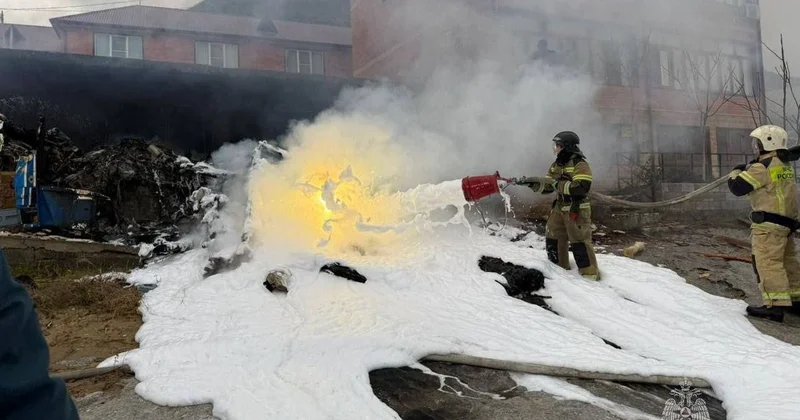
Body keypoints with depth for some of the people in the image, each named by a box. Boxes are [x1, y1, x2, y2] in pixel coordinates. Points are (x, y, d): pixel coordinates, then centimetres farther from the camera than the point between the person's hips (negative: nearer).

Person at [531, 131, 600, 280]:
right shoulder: (556, 165, 10)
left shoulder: (580, 164, -14)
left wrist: (559, 184, -26)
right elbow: (547, 187, 13)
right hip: (559, 208, 9)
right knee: (552, 238, 13)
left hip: (576, 210, -8)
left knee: (579, 242, -8)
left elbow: (581, 188, -26)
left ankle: (590, 275, 1)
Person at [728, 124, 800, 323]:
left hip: (769, 224, -10)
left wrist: (736, 171, 7)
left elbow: (737, 187, -13)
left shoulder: (763, 167, -14)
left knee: (767, 262, -10)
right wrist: (749, 169, 15)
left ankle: (776, 305, -14)